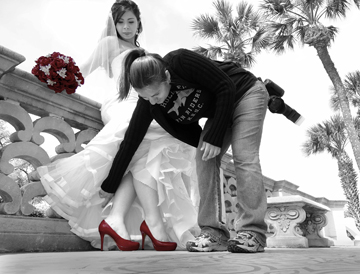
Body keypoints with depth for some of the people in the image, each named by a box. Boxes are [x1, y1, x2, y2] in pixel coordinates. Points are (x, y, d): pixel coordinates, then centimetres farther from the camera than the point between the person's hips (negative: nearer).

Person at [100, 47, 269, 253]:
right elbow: (130, 143, -13)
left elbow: (227, 88, -26)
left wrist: (215, 137, -26)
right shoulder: (148, 103, -18)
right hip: (219, 110, 5)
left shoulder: (181, 61, -34)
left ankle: (253, 233, -13)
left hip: (246, 93, -5)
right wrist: (108, 188, -9)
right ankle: (214, 232, -6)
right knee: (205, 158, -10)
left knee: (244, 157, -17)